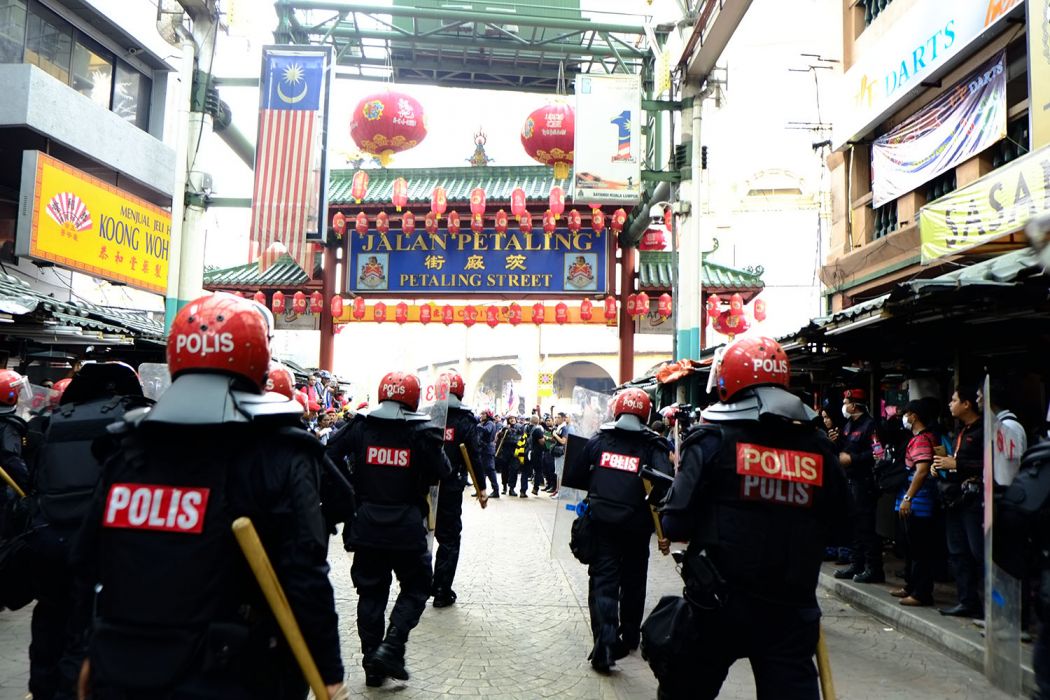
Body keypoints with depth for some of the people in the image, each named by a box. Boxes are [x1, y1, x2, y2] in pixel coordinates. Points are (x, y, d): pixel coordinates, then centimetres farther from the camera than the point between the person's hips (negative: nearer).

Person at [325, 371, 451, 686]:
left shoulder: (359, 426, -3)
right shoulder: (422, 431, -10)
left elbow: (329, 457, -4)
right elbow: (443, 472, -5)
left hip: (366, 527, 3)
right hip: (407, 529, -3)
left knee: (371, 592, 14)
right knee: (415, 588, 14)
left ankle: (372, 663, 19)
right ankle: (390, 648, -2)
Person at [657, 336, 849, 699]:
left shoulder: (713, 442, -12)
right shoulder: (818, 448, -2)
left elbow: (675, 526, -12)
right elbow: (836, 520, 12)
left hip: (718, 605, -2)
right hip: (791, 608, 2)